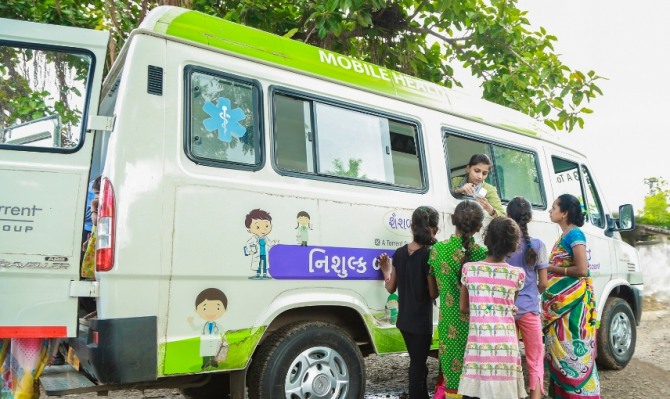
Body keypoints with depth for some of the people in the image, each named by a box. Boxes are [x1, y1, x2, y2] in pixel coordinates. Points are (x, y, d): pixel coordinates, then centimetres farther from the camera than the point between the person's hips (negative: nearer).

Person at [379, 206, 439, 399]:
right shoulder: (429, 255, -17)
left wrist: (386, 270, 18)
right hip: (421, 321, -6)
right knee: (418, 366, 7)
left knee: (417, 364, 22)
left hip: (404, 319, 6)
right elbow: (433, 293, -14)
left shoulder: (399, 253, -1)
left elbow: (391, 288, 2)